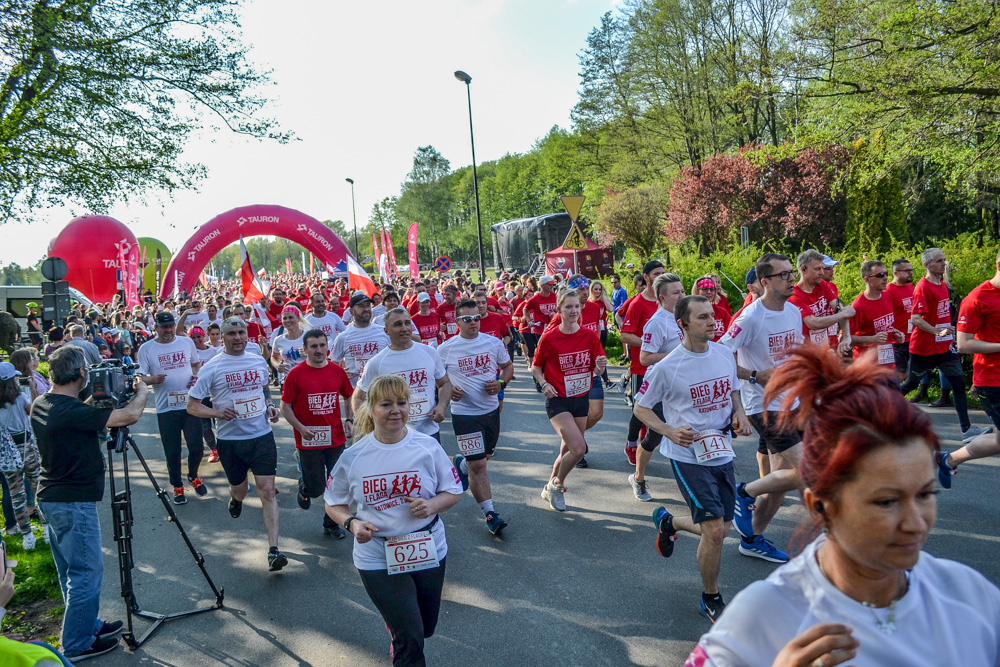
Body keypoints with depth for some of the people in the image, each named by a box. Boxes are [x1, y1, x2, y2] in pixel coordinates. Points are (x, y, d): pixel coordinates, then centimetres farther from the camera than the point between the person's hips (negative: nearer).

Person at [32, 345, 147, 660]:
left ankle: (88, 625, 34)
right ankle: (78, 644, 15)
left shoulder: (41, 404, 2)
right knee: (86, 573, 3)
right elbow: (130, 415, -29)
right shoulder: (72, 412, -26)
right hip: (73, 502, -10)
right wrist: (142, 391, -10)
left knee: (72, 571, 20)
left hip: (50, 497, 10)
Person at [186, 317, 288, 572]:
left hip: (262, 436, 1)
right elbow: (192, 405, -5)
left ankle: (273, 550, -7)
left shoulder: (259, 361, 6)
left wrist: (270, 406, 4)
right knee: (239, 488, 16)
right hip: (229, 439, -1)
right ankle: (235, 498, 55)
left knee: (267, 490, -7)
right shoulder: (212, 367, -6)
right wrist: (217, 412, -24)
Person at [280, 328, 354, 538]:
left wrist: (349, 420, 1)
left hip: (336, 439, 3)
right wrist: (300, 428, -16)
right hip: (309, 440, -3)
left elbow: (349, 397, 15)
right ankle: (303, 486, 38)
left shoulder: (337, 371, 1)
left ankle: (331, 524, 27)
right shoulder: (296, 374, -8)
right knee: (316, 489, 2)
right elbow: (285, 406, -4)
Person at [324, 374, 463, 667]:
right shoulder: (353, 456, -9)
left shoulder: (428, 447, -9)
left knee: (425, 629, 20)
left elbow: (453, 491, 0)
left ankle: (396, 629, 54)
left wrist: (431, 505, -21)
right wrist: (352, 523, -17)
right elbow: (334, 503, 3)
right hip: (378, 558, -2)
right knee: (410, 636, -9)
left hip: (428, 552, 2)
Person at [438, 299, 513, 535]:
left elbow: (508, 366, 11)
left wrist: (501, 383, -9)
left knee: (486, 455, 23)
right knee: (478, 466, -5)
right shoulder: (446, 349, -8)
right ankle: (490, 514, 6)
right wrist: (448, 390, -17)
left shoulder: (494, 343, -1)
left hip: (491, 409, 4)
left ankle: (462, 464, 56)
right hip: (464, 413, -4)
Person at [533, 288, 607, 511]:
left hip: (581, 400, 4)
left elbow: (597, 371, 3)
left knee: (568, 449, 13)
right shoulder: (548, 338, -10)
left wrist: (600, 366, -20)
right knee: (578, 448, -18)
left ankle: (550, 488, 37)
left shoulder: (590, 336, -3)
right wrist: (544, 384, -15)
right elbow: (536, 367, 3)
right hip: (558, 401, -4)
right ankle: (557, 485, 9)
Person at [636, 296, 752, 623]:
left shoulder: (725, 355, 1)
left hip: (722, 452, 6)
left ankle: (669, 521, 43)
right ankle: (711, 599, 14)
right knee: (714, 530, -11)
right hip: (688, 455, -6)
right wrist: (670, 431, -20)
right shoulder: (667, 367, -15)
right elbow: (641, 407, -5)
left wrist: (739, 412, -3)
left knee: (720, 528, 13)